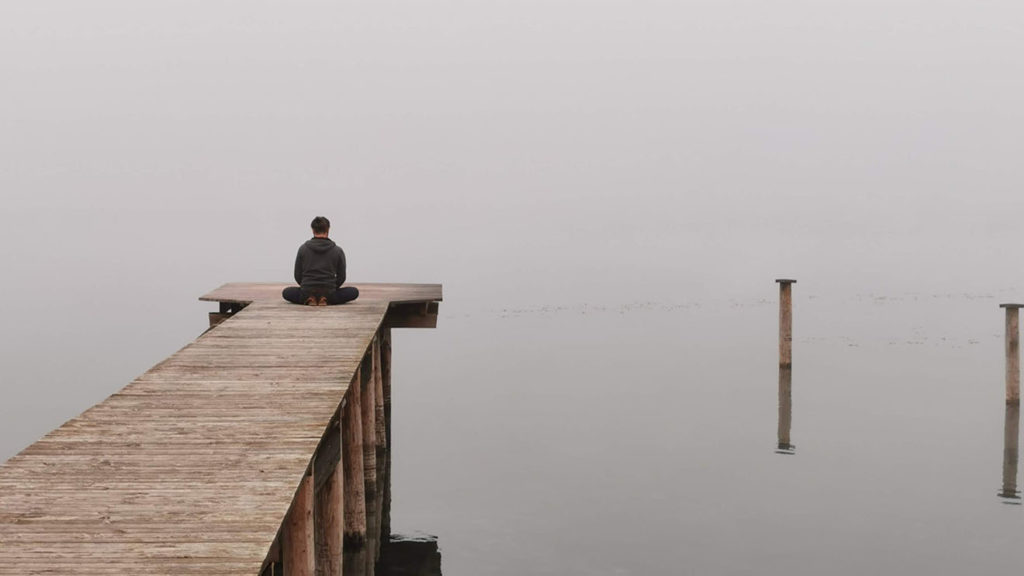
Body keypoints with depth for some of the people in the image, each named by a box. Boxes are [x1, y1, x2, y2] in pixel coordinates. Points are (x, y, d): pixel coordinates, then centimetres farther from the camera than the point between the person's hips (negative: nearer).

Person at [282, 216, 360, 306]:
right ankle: (325, 299, -2)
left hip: (306, 294, 1)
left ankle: (310, 299, 1)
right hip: (328, 295, -1)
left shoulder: (303, 249, 3)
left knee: (287, 292, 31)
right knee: (354, 291, 22)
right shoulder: (338, 250, 1)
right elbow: (341, 277, 7)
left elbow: (298, 276, 7)